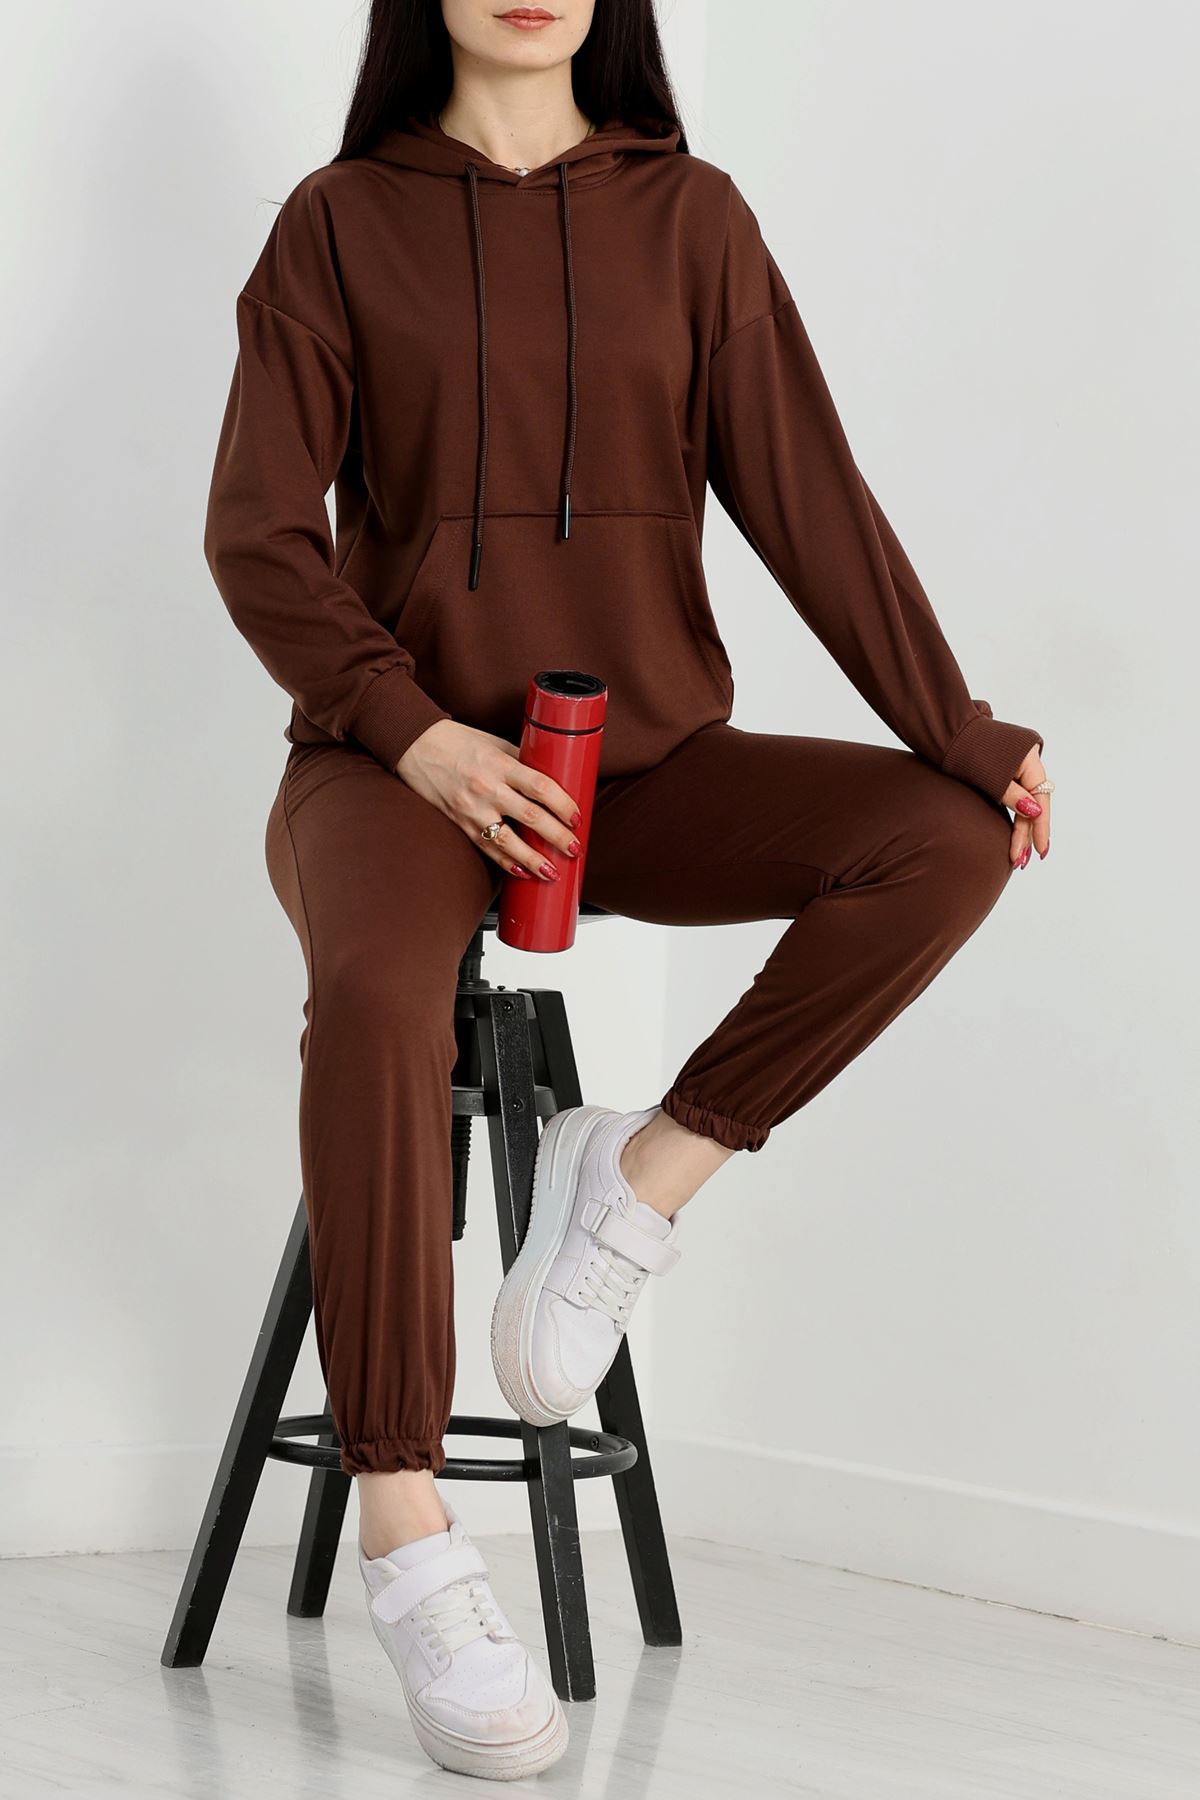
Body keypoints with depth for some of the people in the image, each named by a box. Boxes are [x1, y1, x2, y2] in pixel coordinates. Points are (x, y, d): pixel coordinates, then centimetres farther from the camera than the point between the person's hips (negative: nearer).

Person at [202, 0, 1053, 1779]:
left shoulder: (688, 217, 8)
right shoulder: (341, 223, 3)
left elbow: (805, 495, 3)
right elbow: (260, 532, -2)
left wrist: (961, 732, -8)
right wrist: (414, 728, -17)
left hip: (640, 760, 3)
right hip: (400, 752, -3)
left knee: (949, 838, -20)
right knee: (377, 992, -35)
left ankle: (645, 1173, -11)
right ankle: (407, 1534, -30)